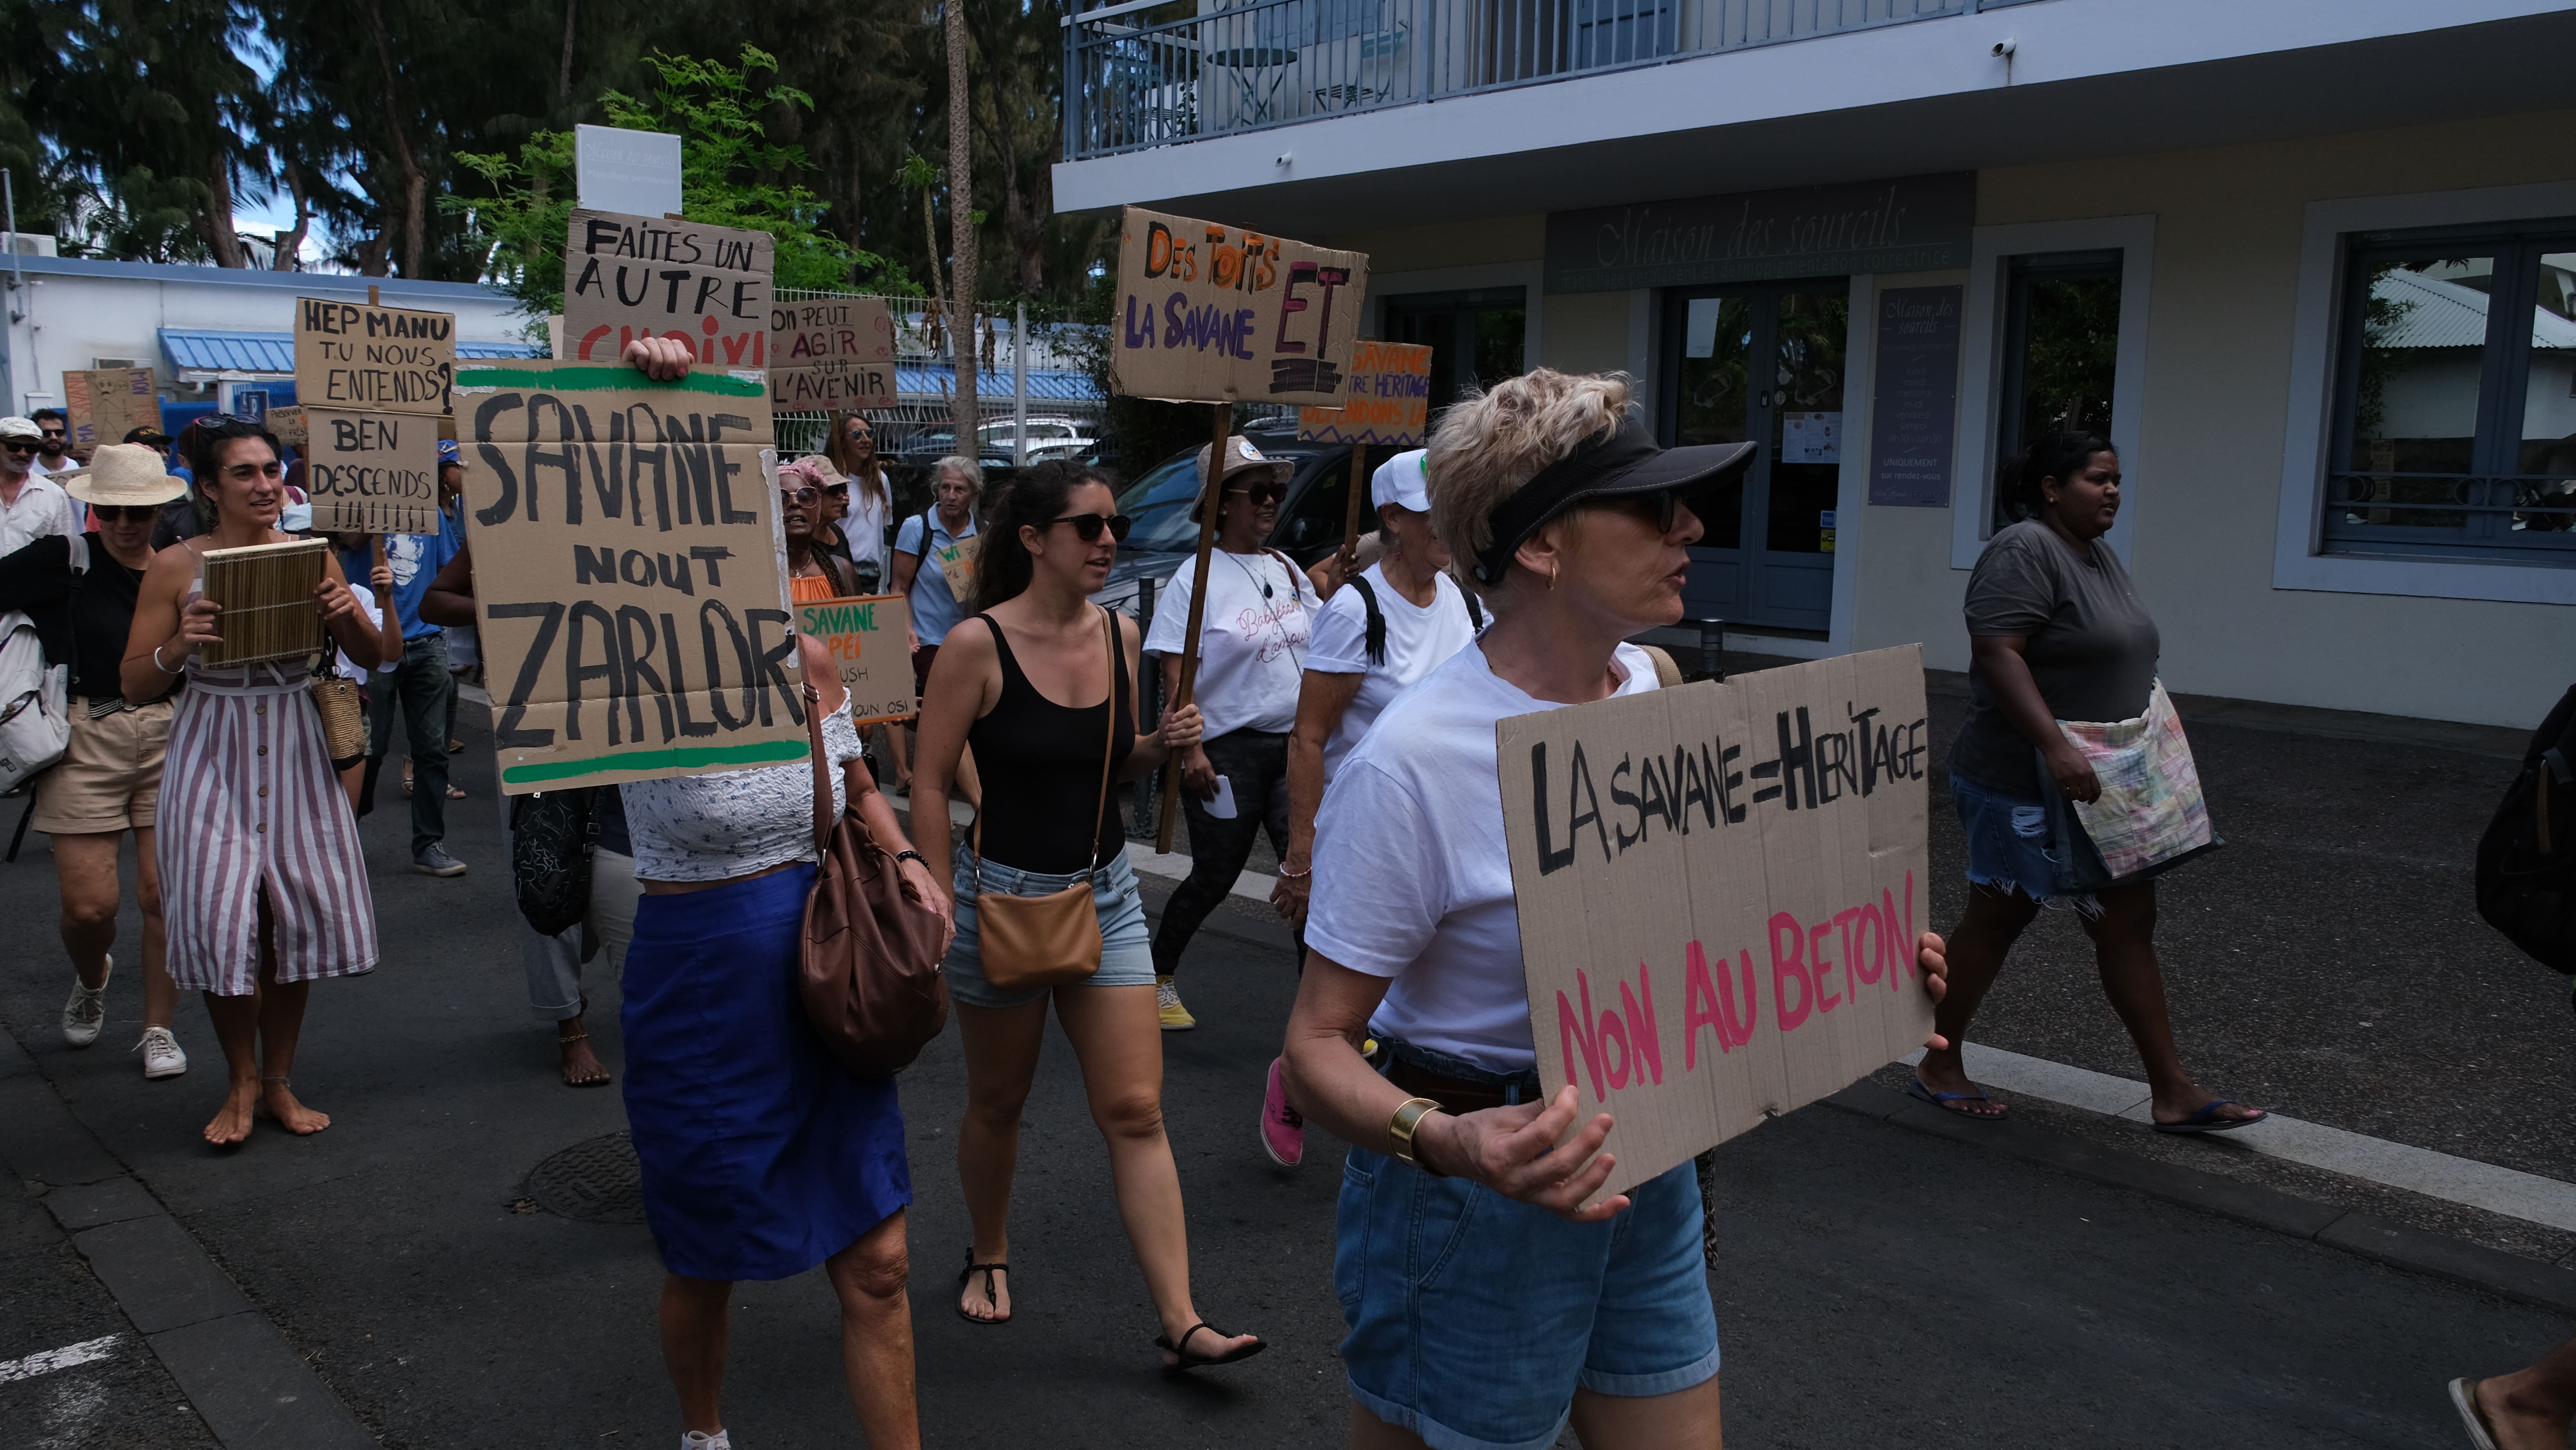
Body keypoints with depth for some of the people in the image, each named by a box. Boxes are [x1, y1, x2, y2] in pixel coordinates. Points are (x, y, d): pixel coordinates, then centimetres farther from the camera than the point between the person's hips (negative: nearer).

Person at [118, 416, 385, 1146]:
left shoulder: (310, 557, 3)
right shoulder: (175, 567, -4)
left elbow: (370, 660, 6)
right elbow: (134, 682, -1)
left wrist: (347, 614, -14)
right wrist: (182, 644, -21)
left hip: (293, 750, 2)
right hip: (212, 753, -2)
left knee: (299, 916, 5)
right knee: (220, 919, -4)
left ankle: (278, 1081, 23)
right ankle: (242, 1082, 18)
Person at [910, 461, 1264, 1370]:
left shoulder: (1120, 634, 2)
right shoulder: (978, 645, -14)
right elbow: (929, 783, -10)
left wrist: (1163, 745, -6)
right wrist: (942, 910, -13)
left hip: (1106, 892, 4)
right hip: (1002, 895, -4)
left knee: (1136, 1110, 1)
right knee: (998, 1102, 15)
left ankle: (1180, 1323, 3)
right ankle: (988, 1258, 41)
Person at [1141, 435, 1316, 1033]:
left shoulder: (1288, 571, 10)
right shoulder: (1197, 579, -7)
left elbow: (1316, 652, 19)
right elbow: (1175, 677, -11)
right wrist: (1191, 752, -18)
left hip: (1292, 746, 5)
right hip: (1227, 752, -5)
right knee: (1214, 877, 5)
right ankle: (1158, 974, 29)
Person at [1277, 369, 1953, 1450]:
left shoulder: (1647, 683, -1)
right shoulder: (1409, 763, -25)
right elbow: (1319, 1044, -20)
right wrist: (1445, 1144, -38)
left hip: (1648, 1176, 7)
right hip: (1479, 1209, -7)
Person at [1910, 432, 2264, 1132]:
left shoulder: (2100, 556, 14)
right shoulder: (2024, 552, -16)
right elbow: (1996, 655, -26)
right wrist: (2056, 747, -32)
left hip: (2092, 786, 9)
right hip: (2022, 785, -9)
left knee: (2129, 924, 8)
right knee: (1995, 920, 4)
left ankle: (2173, 1093, 13)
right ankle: (1938, 1068, 20)